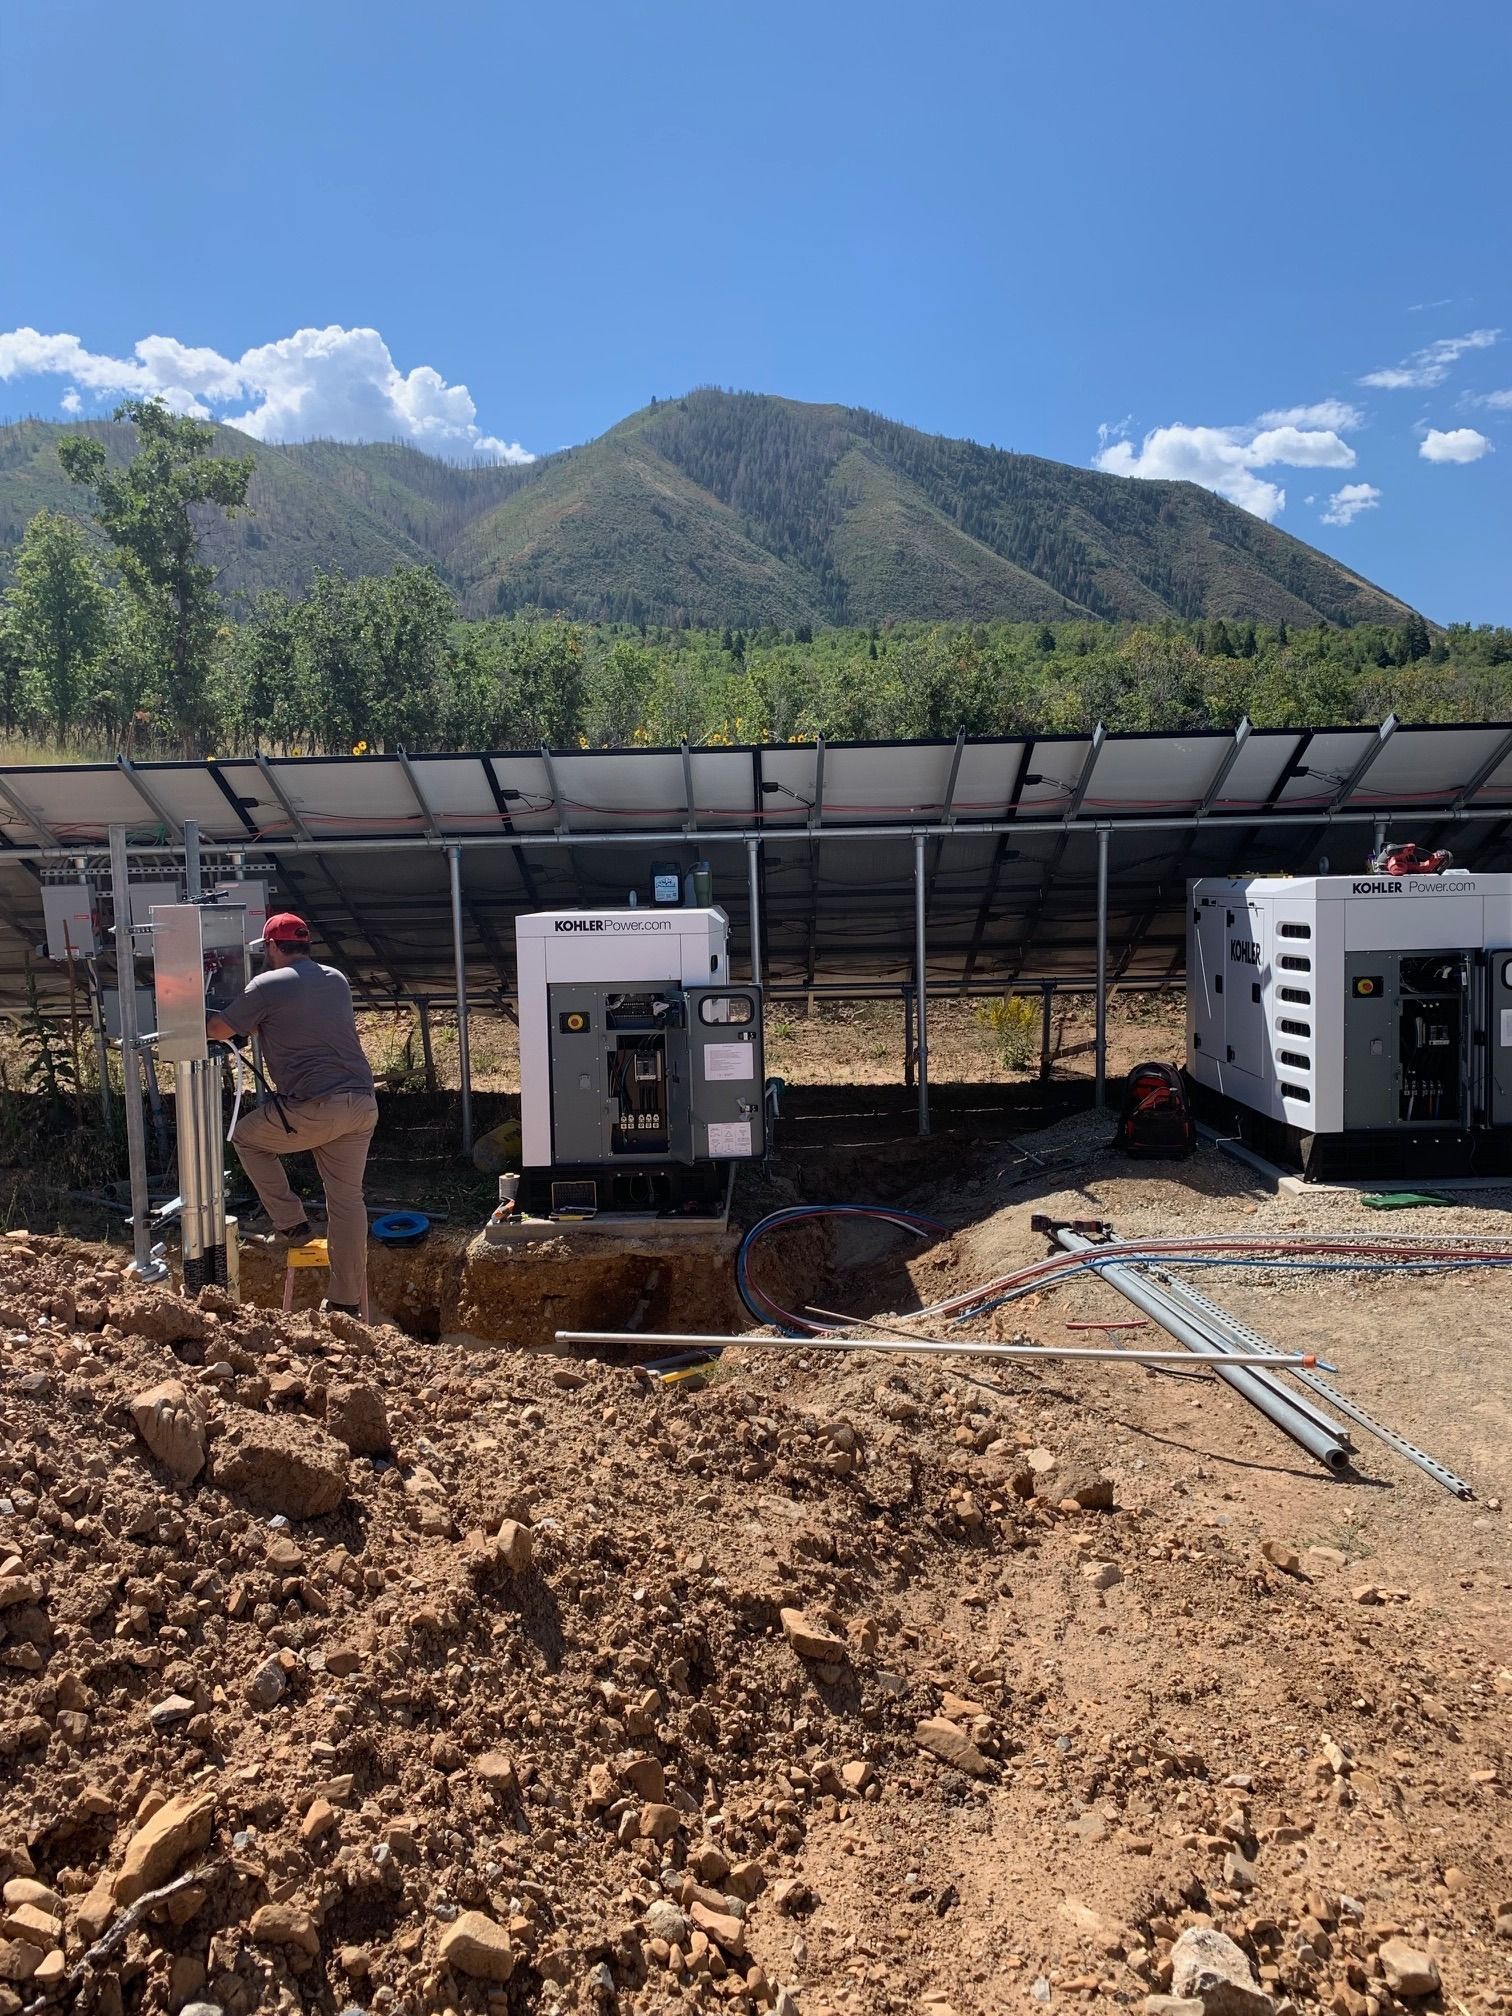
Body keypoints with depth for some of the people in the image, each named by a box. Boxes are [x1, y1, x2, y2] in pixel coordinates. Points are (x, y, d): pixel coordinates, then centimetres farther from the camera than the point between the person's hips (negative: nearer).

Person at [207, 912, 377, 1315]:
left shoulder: (267, 986, -2)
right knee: (347, 1200, 11)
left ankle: (291, 1225, 21)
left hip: (312, 1109, -6)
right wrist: (261, 1024, 40)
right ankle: (347, 1301, 16)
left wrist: (202, 1020, 27)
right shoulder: (337, 980, 18)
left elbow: (219, 1031, 7)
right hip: (362, 1103, 6)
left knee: (247, 1138, 22)